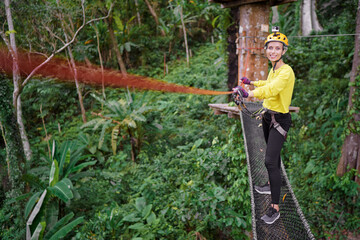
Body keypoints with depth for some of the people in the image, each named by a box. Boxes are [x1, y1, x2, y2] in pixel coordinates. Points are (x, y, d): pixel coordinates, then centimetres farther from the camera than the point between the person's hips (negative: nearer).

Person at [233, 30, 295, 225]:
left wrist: (249, 94, -49)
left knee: (270, 161, -14)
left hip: (280, 120, -9)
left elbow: (272, 89, -39)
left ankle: (275, 208, -5)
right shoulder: (273, 69, 8)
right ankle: (271, 185, 43)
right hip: (268, 116, 9)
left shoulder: (286, 71, -20)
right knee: (272, 155, 23)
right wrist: (251, 82, 35)